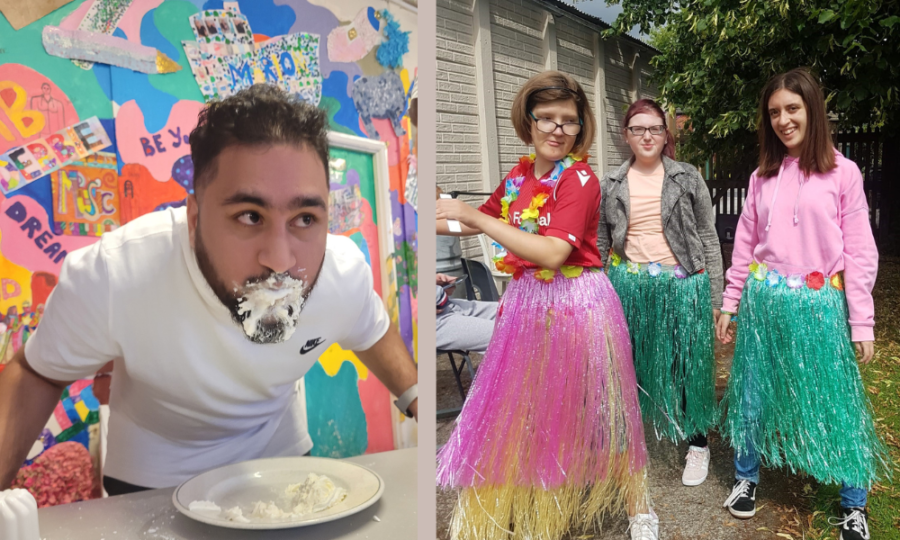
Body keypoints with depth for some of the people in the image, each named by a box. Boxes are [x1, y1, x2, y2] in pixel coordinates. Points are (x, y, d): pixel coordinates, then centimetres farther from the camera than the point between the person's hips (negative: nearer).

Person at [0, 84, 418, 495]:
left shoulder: (347, 274, -24)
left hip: (279, 454, 1)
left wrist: (417, 400, -11)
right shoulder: (107, 279, -33)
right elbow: (37, 374, -13)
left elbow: (373, 334, 0)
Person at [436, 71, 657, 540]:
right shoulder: (518, 176, 5)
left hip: (575, 304, -6)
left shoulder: (580, 180, -14)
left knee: (588, 411, 7)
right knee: (520, 410, 13)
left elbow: (552, 254, -26)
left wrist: (473, 217, -24)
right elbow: (482, 222, 22)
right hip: (527, 303, 6)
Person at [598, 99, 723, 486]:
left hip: (683, 285, -1)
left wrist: (714, 297, 0)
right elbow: (599, 244, 10)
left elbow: (709, 239, 3)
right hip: (628, 287, 2)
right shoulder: (610, 185, 5)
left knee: (689, 365, 4)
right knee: (630, 365, 9)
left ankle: (697, 445, 23)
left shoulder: (688, 179, 2)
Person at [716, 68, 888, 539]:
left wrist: (862, 321, -5)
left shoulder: (843, 173, -3)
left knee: (835, 401, 4)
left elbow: (859, 252, -3)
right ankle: (746, 477, 30)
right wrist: (729, 305, 9)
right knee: (753, 393, 11)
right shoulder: (762, 176, 7)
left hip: (819, 305, -3)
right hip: (763, 302, 3)